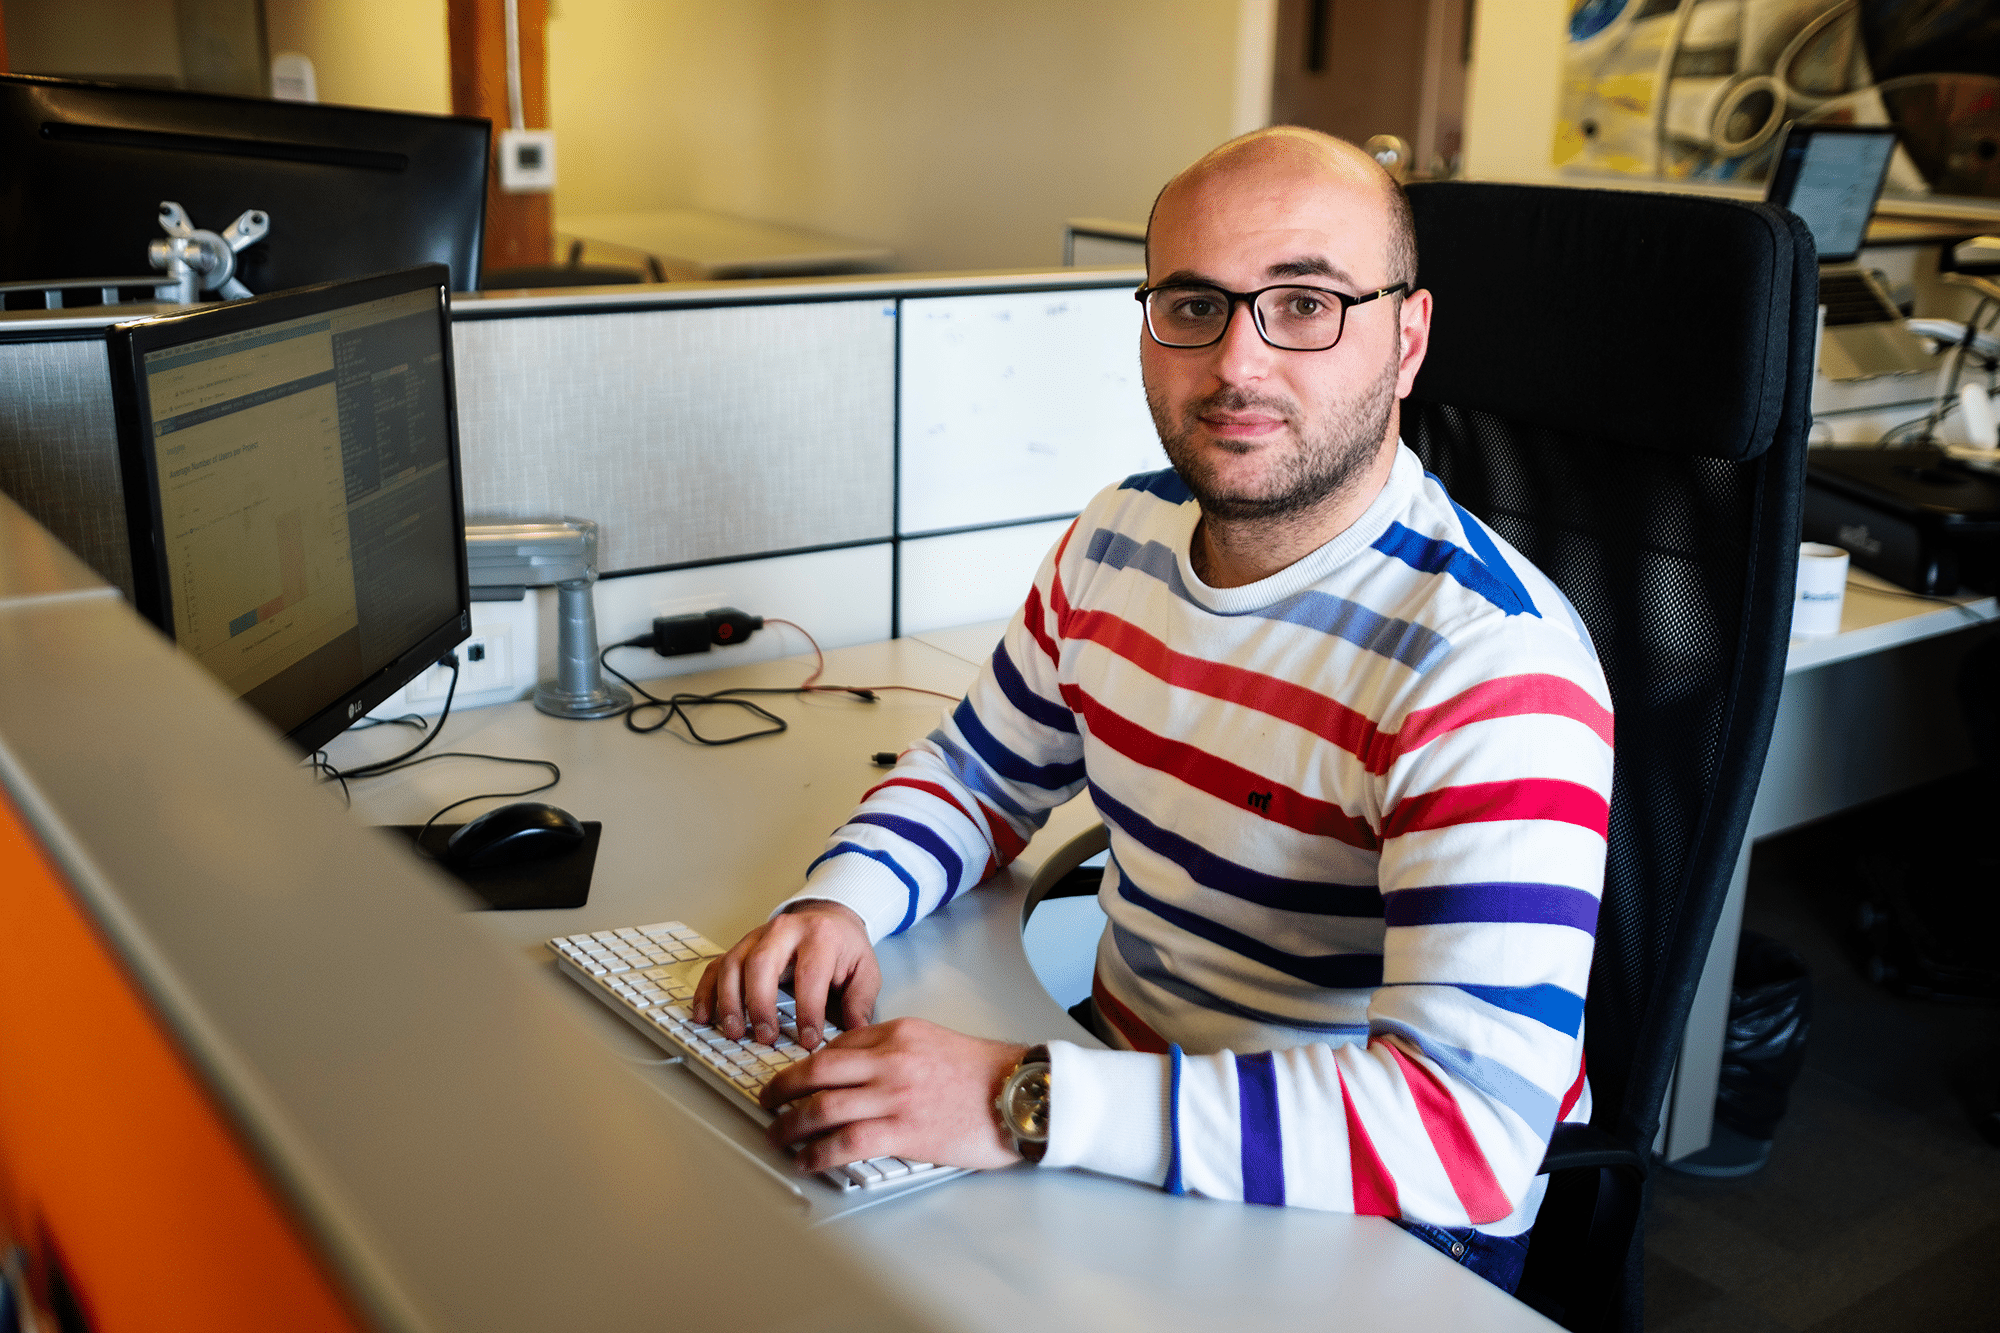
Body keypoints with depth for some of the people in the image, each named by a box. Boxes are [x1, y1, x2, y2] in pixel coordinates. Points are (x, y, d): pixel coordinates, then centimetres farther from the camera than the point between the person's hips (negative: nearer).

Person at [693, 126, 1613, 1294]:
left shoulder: (1489, 669, -25)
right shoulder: (1121, 538, 0)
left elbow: (1472, 1126, -32)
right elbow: (982, 770, 14)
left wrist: (1029, 1107, -37)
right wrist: (842, 901, -8)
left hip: (1365, 1234, -6)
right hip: (1125, 1087, 6)